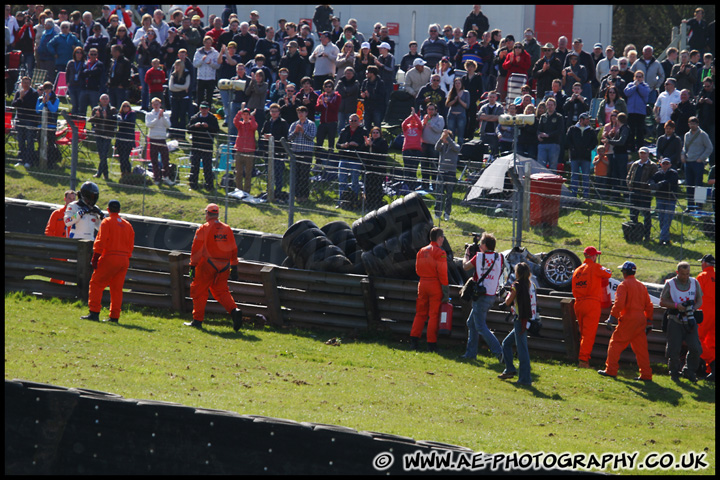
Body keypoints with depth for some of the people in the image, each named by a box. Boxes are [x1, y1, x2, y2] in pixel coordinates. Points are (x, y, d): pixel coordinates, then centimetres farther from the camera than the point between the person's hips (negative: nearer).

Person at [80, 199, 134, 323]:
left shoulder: (107, 222, -3)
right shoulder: (127, 225, 15)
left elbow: (100, 242, -10)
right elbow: (131, 245, 14)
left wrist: (95, 258, -10)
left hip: (110, 258, -6)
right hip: (124, 260, 6)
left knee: (96, 284, -1)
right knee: (117, 288, 9)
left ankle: (94, 312, -11)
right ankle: (114, 316, 7)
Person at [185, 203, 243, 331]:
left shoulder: (203, 229, -5)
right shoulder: (227, 229, 9)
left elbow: (196, 250, -8)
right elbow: (233, 250, 11)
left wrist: (192, 267, -6)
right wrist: (234, 268, 16)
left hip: (206, 266, -5)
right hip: (223, 267, 5)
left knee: (199, 292, 5)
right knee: (221, 291, 12)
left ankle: (197, 320, 4)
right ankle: (234, 310, -11)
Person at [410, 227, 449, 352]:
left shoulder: (422, 251, 8)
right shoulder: (440, 253, -12)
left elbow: (418, 270, 13)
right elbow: (442, 273, -15)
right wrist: (446, 291, -11)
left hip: (422, 284, 6)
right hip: (435, 285, -6)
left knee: (420, 313, 14)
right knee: (434, 315, 0)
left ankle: (414, 339, 8)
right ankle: (431, 344, 1)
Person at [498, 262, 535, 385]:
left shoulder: (517, 285, -12)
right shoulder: (531, 285, 9)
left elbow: (508, 302, -6)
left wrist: (508, 294, 16)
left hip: (521, 321, -8)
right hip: (530, 319, 8)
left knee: (522, 349, -7)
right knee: (507, 343, 21)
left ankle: (525, 379, -8)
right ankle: (509, 370, 22)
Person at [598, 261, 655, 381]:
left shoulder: (624, 285, -5)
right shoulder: (642, 286, 17)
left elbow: (619, 303, -16)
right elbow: (649, 305, 17)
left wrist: (612, 318, -14)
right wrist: (649, 322, 20)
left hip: (628, 319, -7)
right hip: (641, 319, 7)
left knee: (615, 343, 2)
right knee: (640, 347, 7)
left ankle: (611, 370, 0)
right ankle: (646, 375, 4)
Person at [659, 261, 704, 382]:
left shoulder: (694, 283, 6)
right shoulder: (670, 284, -1)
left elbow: (699, 300, 12)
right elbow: (662, 302, 1)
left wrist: (693, 308, -10)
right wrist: (676, 305, -15)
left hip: (690, 321, 2)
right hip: (675, 321, -2)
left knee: (695, 348, -6)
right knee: (674, 349, -1)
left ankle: (689, 371, 13)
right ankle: (674, 373, 18)